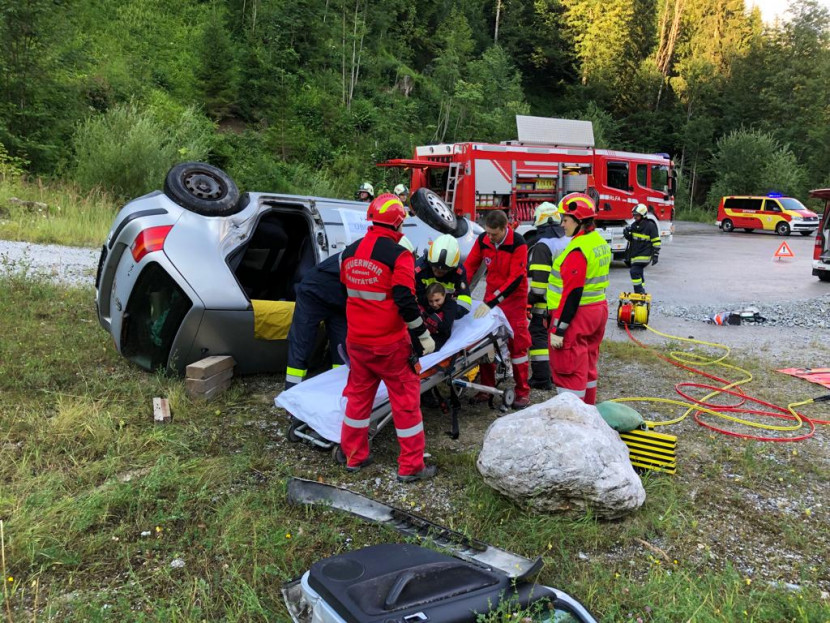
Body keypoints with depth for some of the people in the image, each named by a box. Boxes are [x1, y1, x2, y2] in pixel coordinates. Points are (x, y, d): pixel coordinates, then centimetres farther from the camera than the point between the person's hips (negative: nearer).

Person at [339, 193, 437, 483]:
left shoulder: (350, 252, 6)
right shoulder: (398, 255, -15)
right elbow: (405, 301, -19)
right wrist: (423, 335, -9)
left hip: (356, 340, 6)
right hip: (389, 344, -6)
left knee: (359, 394, 18)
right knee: (405, 399, 5)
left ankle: (354, 456, 27)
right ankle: (411, 466, 11)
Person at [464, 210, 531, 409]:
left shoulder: (518, 243, -20)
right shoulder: (482, 240, -6)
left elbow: (516, 278, -23)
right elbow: (469, 266, 2)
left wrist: (492, 302, -28)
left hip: (514, 297, -4)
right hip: (491, 294, 4)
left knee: (517, 344, -2)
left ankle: (523, 391, 8)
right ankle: (487, 387, 15)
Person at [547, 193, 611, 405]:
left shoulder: (578, 249, -21)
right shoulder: (600, 242, 9)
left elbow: (572, 293, -24)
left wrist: (558, 329, -21)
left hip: (577, 315, -10)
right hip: (599, 308, 10)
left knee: (569, 370, -2)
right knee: (587, 365, 20)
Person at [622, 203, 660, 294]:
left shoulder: (650, 225, -10)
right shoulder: (634, 225, 9)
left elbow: (656, 242, -10)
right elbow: (630, 239, 20)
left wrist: (655, 255, -14)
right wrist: (627, 233, -2)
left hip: (644, 255, -8)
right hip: (634, 254, 8)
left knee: (634, 271, -21)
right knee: (638, 273, 14)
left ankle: (639, 292, -15)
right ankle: (641, 293, 26)